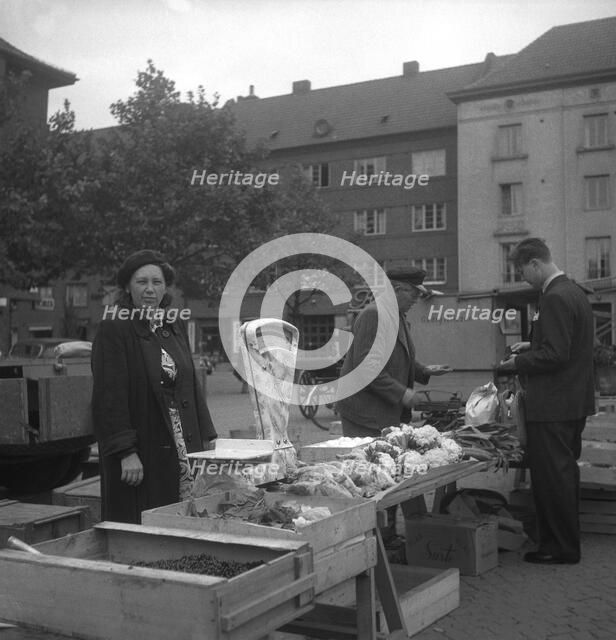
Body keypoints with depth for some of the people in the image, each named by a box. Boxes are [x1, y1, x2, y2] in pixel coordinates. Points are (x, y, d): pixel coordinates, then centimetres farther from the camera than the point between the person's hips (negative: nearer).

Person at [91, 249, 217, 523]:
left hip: (184, 447, 6)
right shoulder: (113, 329, -9)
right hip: (139, 454, -6)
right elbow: (109, 396, -14)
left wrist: (206, 438, 10)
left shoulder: (175, 326, 12)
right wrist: (126, 452, -20)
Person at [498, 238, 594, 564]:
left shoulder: (555, 298, -20)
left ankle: (561, 548, 7)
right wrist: (531, 346, 14)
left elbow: (555, 355, -24)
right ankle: (566, 540, 28)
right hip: (574, 401, 11)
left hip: (553, 406, -11)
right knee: (565, 471, 18)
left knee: (551, 476, -2)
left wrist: (518, 363, -10)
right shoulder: (573, 291, 13)